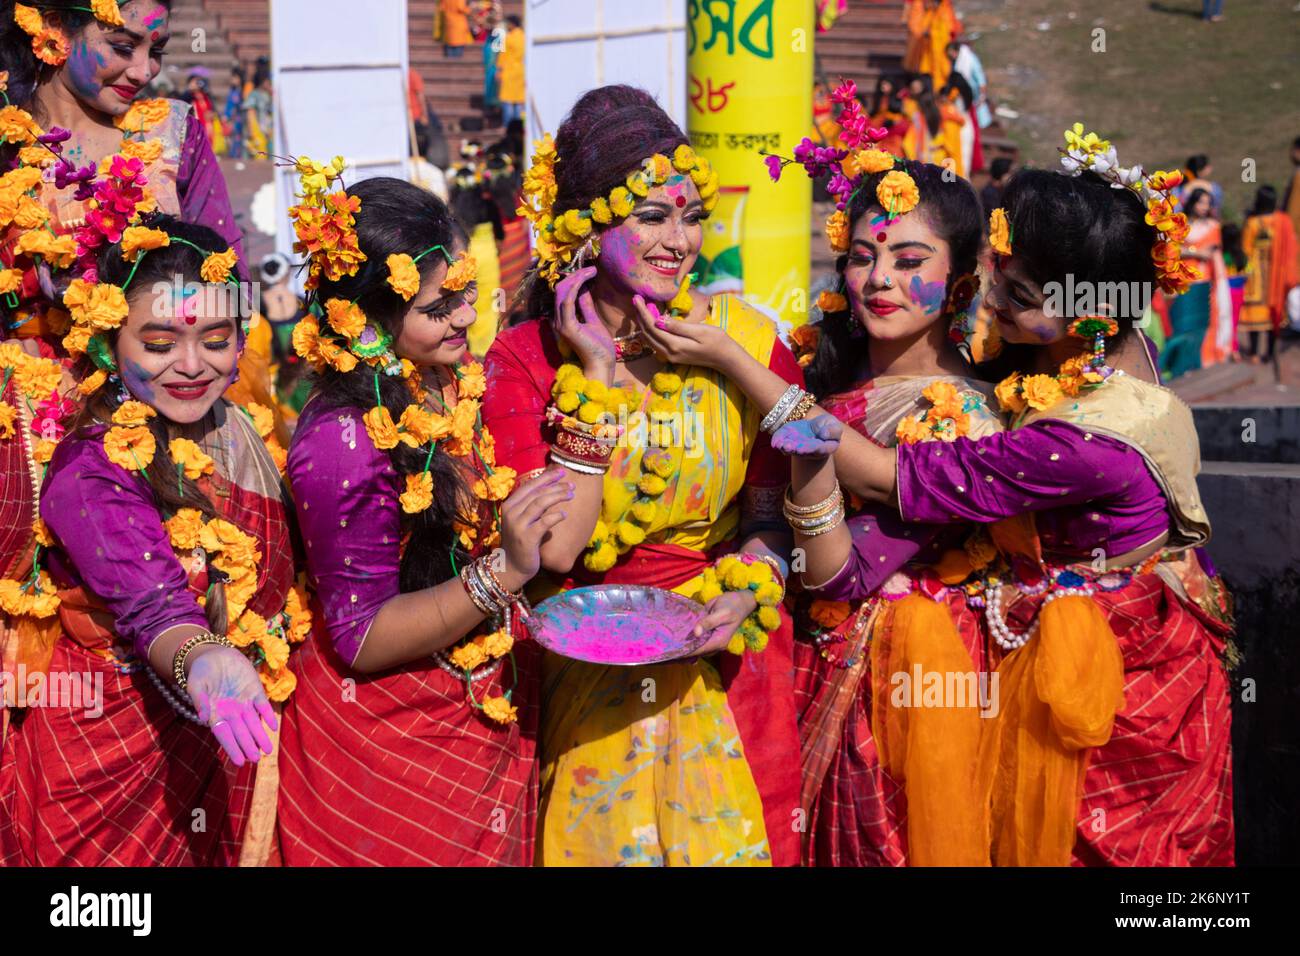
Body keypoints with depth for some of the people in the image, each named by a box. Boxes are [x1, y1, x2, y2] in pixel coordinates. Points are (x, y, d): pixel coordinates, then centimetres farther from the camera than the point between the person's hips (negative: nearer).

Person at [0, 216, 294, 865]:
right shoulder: (90, 470, -22)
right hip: (109, 759, -6)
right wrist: (200, 664, -55)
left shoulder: (243, 433, -1)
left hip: (227, 749, 6)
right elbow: (153, 607, -36)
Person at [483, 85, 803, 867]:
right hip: (586, 678, -1)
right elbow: (556, 547, -17)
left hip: (724, 670, 1)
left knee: (728, 839, 8)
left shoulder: (746, 340, -3)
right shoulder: (525, 360, -7)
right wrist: (596, 378, -16)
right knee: (602, 841, 9)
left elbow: (774, 511, 2)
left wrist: (746, 593, -18)